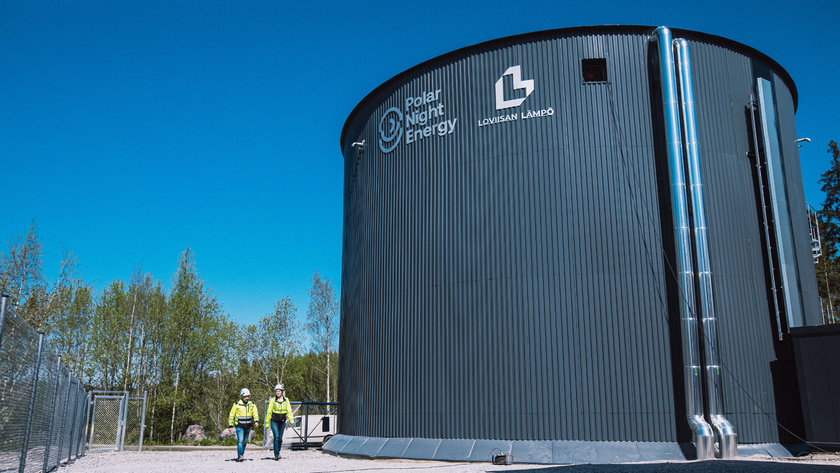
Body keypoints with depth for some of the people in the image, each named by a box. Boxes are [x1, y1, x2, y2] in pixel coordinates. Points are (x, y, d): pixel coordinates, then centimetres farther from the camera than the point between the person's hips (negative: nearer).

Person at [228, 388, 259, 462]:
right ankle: (240, 456, -17)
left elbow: (255, 413, -5)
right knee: (240, 441, -17)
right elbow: (231, 415, 1)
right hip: (239, 426, -4)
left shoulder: (252, 405, 4)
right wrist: (230, 425, -3)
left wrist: (256, 421, -23)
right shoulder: (237, 404, -5)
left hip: (248, 426, 4)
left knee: (244, 442, 11)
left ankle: (240, 456, 23)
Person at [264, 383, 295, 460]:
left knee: (280, 438, 8)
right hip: (274, 421, -3)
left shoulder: (286, 400, 3)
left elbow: (289, 411, 3)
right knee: (276, 437, -15)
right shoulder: (273, 401, -5)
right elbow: (269, 412, -1)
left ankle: (278, 453, 22)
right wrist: (267, 422, 0)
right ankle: (276, 454, -13)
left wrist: (291, 419, -9)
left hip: (282, 422, 3)